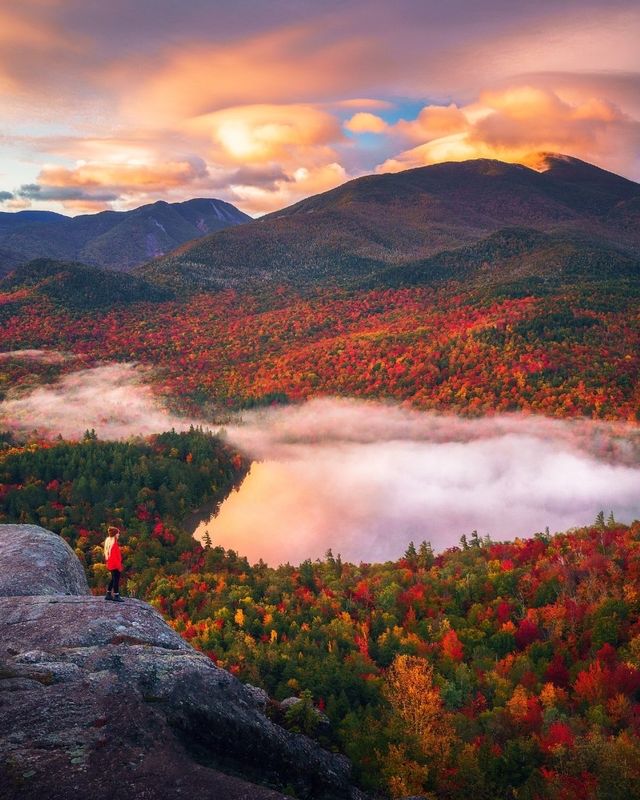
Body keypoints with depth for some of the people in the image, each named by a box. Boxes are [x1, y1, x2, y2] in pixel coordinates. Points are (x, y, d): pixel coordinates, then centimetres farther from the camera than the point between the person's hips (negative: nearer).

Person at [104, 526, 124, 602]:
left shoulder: (109, 541, 11)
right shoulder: (114, 543, -19)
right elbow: (115, 555, -21)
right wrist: (119, 566, -19)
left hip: (111, 564, 10)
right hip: (115, 565, -10)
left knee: (113, 579, 18)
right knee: (116, 579, -3)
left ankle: (108, 594, 23)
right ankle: (116, 596, 2)